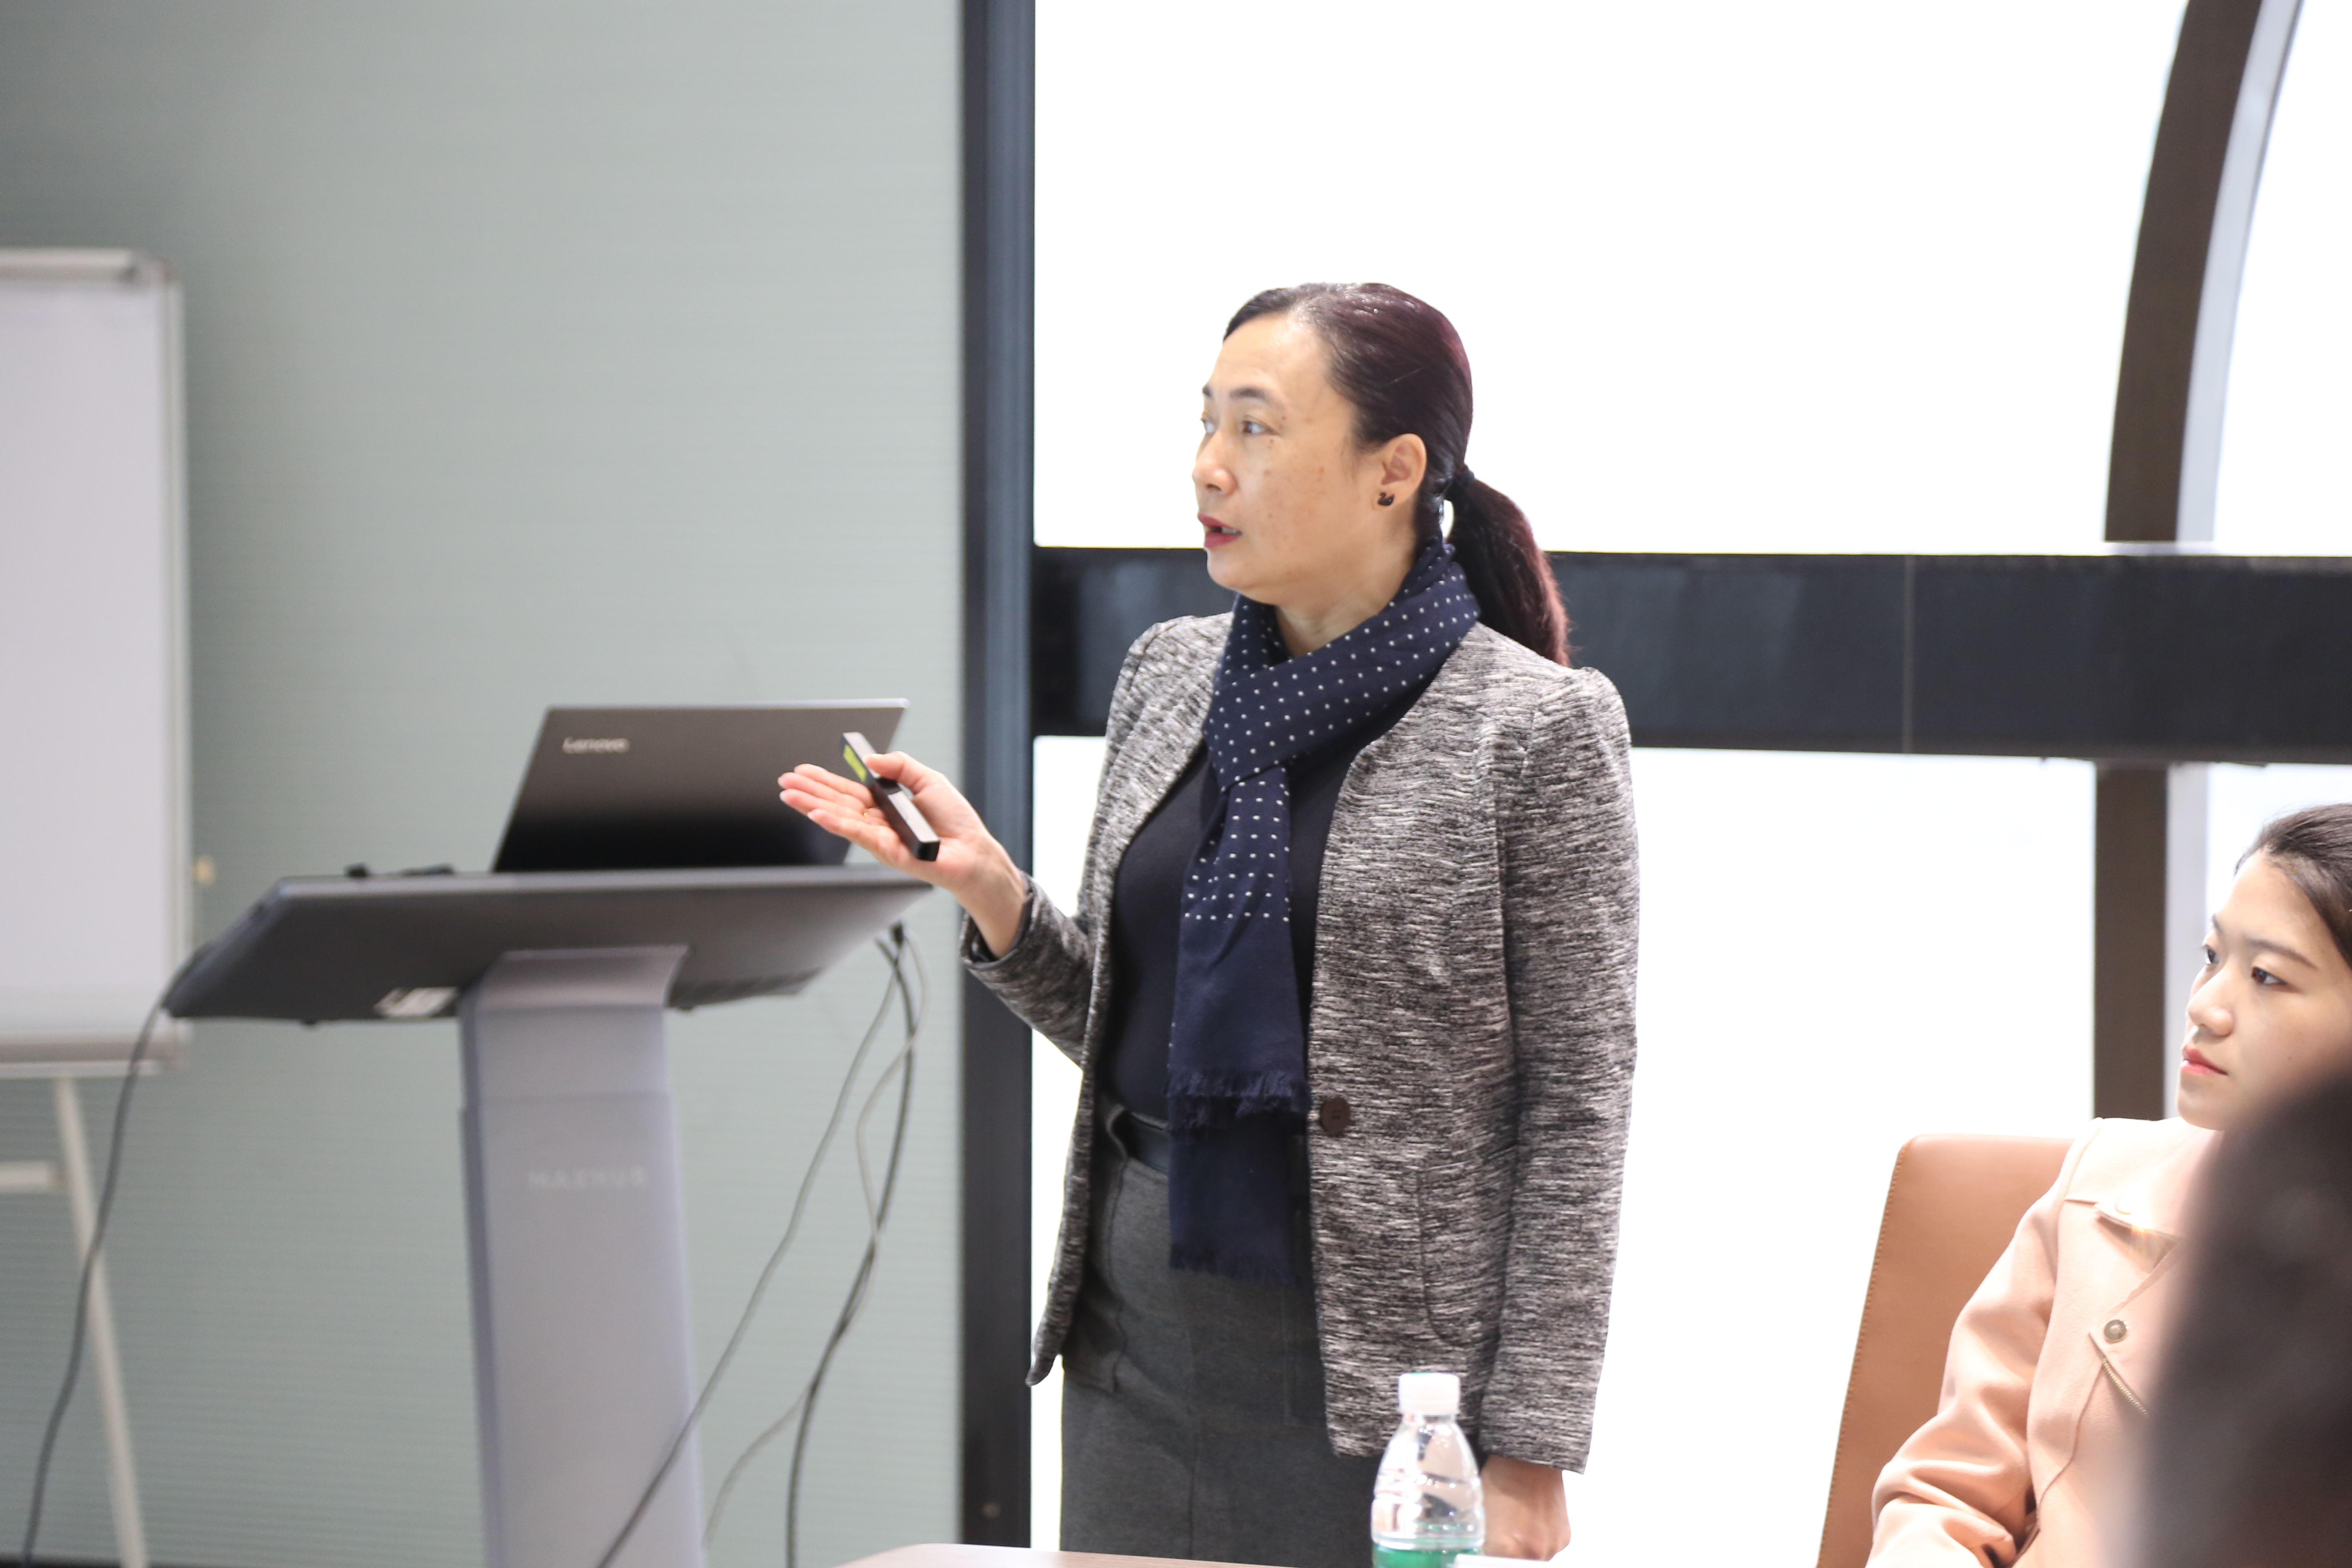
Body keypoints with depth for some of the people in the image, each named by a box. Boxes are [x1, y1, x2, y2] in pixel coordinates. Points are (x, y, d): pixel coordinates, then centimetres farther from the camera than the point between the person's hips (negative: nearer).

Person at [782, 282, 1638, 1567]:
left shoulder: (1532, 729, -9)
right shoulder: (1168, 677, 8)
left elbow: (1573, 1115, -9)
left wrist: (1528, 1455, -13)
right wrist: (986, 887, -3)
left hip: (1376, 1354, -5)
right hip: (1140, 1327, 5)